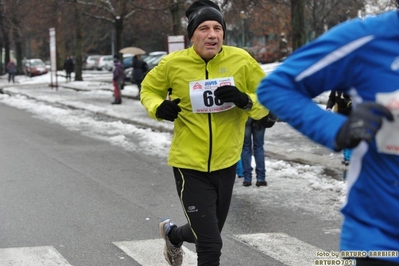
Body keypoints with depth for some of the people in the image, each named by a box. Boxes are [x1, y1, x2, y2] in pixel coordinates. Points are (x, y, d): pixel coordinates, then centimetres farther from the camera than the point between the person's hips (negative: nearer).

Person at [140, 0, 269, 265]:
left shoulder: (241, 60, -9)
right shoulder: (174, 63, -11)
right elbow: (149, 89, 7)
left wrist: (246, 101, -21)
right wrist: (158, 108, -14)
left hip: (226, 163, 3)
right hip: (190, 166, -3)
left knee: (208, 233, 24)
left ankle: (173, 234, 57)